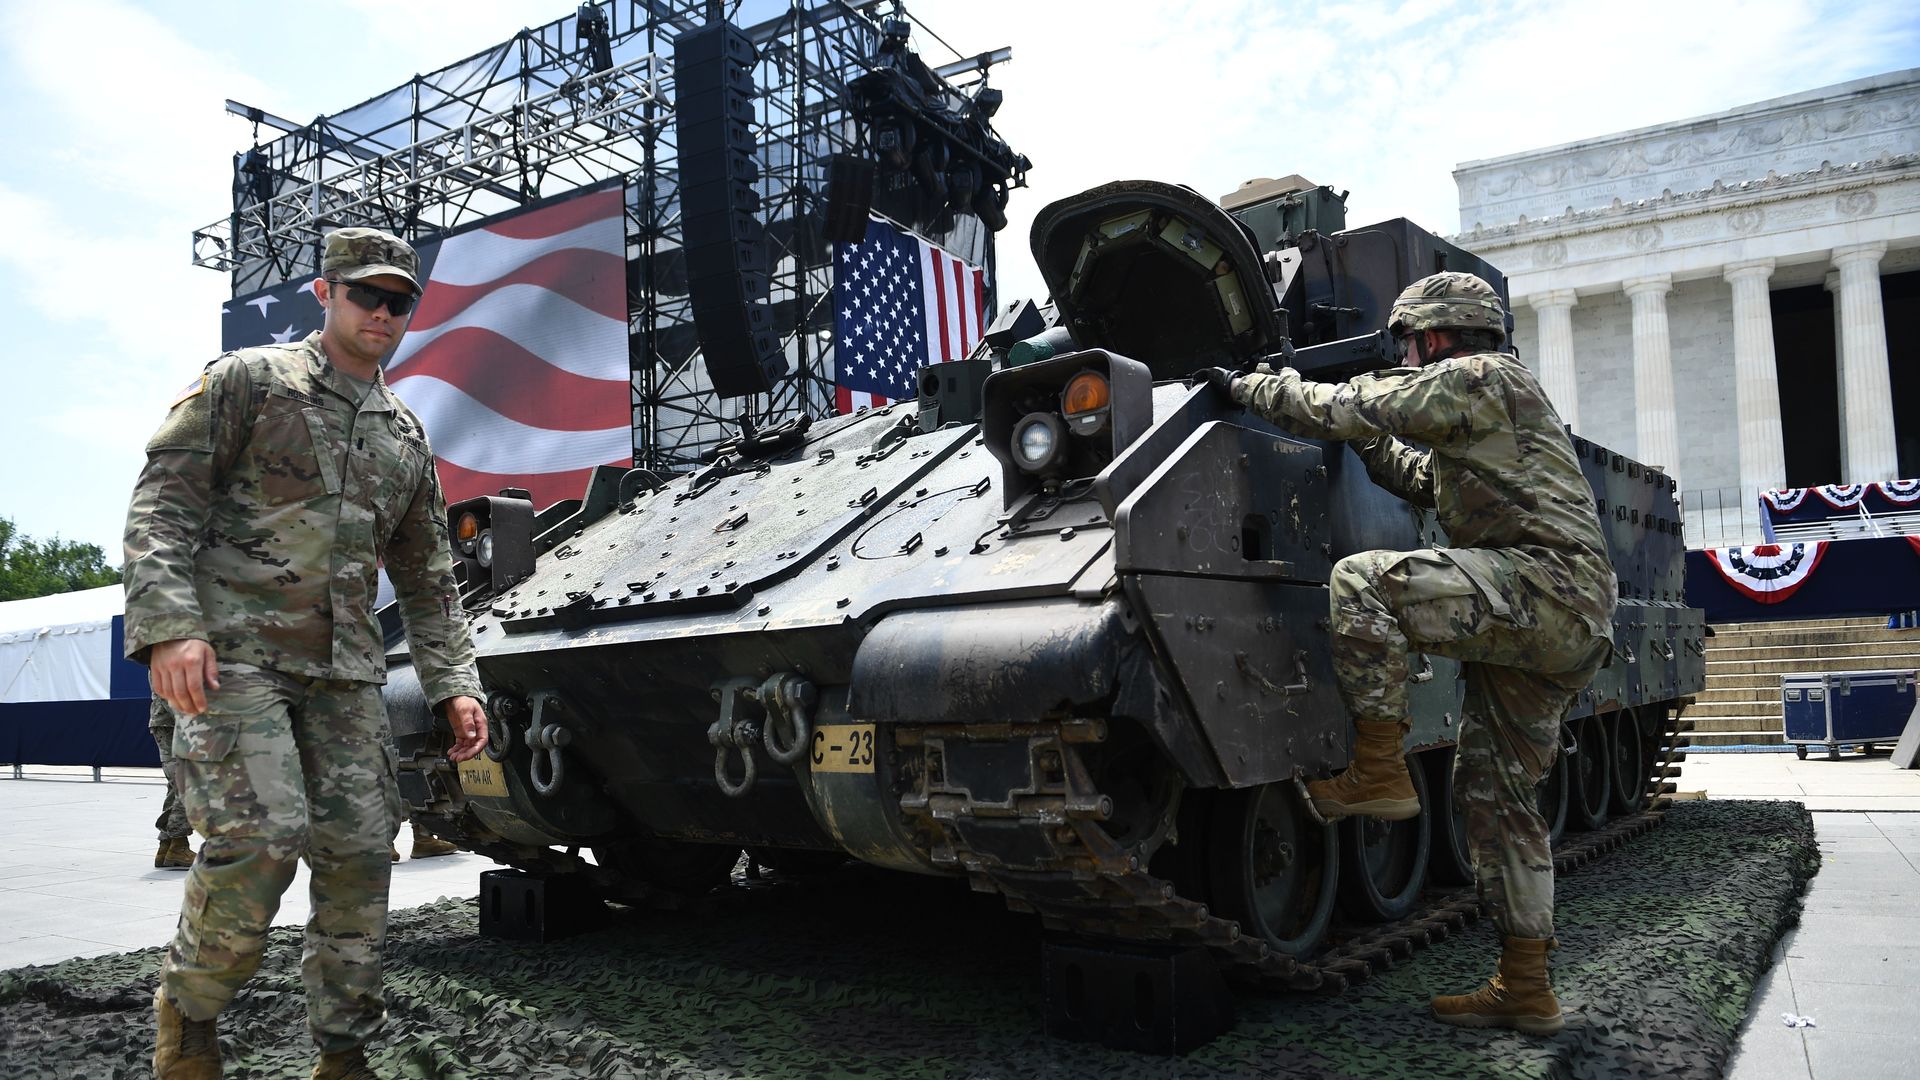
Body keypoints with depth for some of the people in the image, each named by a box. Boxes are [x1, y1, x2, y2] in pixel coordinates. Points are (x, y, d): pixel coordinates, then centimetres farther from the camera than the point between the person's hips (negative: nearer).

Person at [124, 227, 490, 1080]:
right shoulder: (247, 381, 3)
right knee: (262, 835, -17)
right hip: (230, 651, -5)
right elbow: (162, 504, -5)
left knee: (360, 851, 0)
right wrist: (168, 626, -19)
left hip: (344, 671, 5)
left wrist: (453, 683, 10)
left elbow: (428, 581, 19)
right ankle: (186, 1008, 10)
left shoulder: (406, 438, 17)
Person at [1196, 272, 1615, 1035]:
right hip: (1565, 632, 10)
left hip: (1545, 581, -10)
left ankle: (1378, 768, -16)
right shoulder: (1486, 408, 28)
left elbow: (1347, 410, -8)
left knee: (1362, 580, -21)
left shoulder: (1476, 377, -3)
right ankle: (1524, 988, 16)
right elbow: (1420, 480, 39)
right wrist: (1368, 438, 31)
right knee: (1495, 794, 11)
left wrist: (1249, 387, 2)